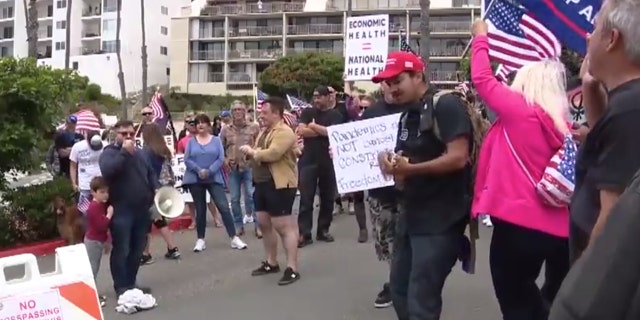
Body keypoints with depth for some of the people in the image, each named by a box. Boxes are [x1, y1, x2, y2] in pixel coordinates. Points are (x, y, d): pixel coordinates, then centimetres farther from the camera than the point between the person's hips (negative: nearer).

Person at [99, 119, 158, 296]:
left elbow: (150, 173, 26)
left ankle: (131, 282, 24)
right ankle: (121, 286, 7)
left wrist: (156, 188, 8)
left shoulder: (138, 153, 17)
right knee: (121, 250, -2)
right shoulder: (109, 153, -7)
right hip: (121, 211, -7)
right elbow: (107, 171, -27)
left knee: (137, 250, 12)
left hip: (141, 209, 7)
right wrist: (124, 152, -25)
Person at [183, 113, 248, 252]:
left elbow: (221, 159, -4)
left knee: (224, 207, -9)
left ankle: (234, 238, -6)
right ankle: (200, 240, 18)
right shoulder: (191, 141, 5)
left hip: (214, 178, -1)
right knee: (200, 210, 7)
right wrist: (199, 170, -18)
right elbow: (187, 160, -3)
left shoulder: (216, 140, 4)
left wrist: (209, 171, -17)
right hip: (195, 179, 1)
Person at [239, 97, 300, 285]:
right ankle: (271, 262, 28)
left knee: (283, 225, -8)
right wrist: (250, 152, -3)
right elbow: (260, 154, 20)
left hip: (280, 184, -10)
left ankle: (292, 268, -3)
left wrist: (253, 152, -12)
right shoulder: (264, 132, 17)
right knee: (263, 223, 15)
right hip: (262, 183, 10)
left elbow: (272, 154, -27)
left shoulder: (284, 132, -15)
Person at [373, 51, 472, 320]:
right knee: (400, 290, 15)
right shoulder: (407, 115, 14)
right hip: (411, 215, 9)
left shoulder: (446, 105, -12)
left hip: (440, 218, -9)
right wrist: (395, 169, -3)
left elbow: (458, 158, -21)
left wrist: (408, 169, -25)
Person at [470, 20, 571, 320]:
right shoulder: (563, 124, 6)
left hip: (517, 224, -6)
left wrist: (481, 37, 15)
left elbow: (481, 78, 1)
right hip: (558, 230, 6)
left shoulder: (519, 110, -9)